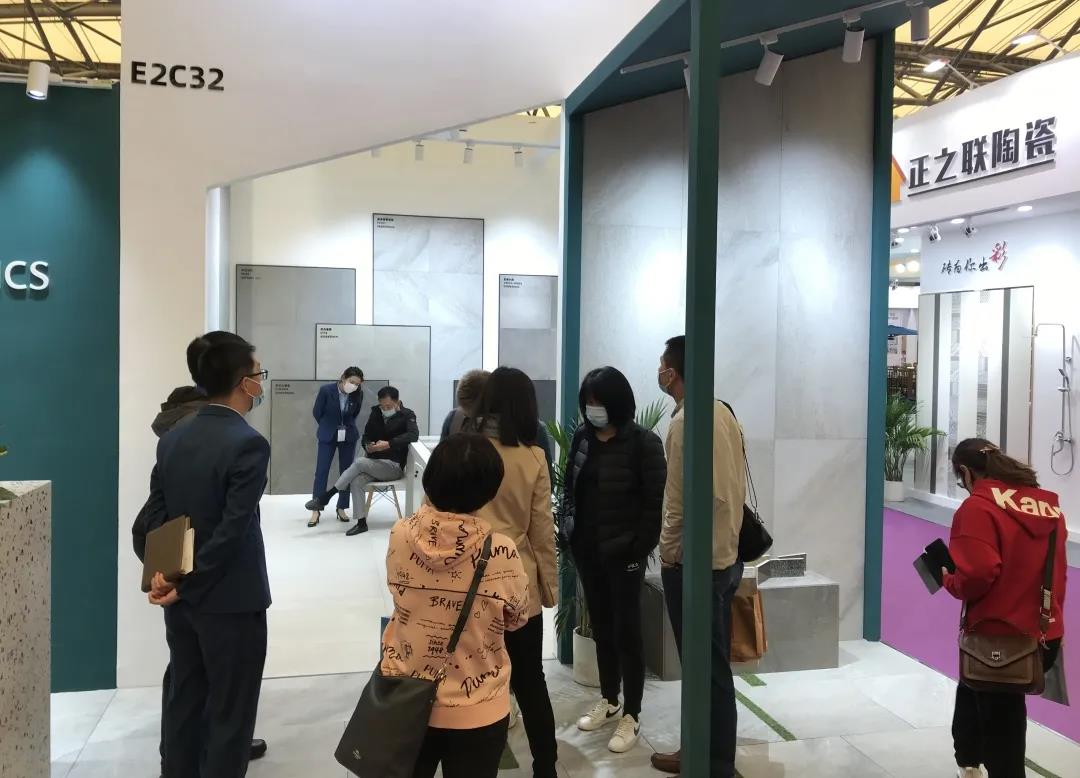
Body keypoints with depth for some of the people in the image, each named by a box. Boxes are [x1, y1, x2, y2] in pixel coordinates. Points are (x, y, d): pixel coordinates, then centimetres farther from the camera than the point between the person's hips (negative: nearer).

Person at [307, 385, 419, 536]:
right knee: (356, 482, -26)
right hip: (374, 464, 5)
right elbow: (366, 436, 13)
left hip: (394, 466, -5)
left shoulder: (407, 415, -6)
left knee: (359, 462, -29)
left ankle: (325, 497, -22)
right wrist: (367, 445, -12)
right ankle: (361, 523, -19)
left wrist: (389, 444, -36)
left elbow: (413, 435, -25)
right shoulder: (376, 413, 10)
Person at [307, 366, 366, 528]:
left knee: (346, 472, 5)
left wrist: (347, 427, 8)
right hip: (327, 436, -2)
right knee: (321, 471, -2)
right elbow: (316, 412, -3)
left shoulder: (358, 395, -11)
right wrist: (328, 427, 6)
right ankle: (316, 511, 4)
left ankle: (341, 508, 17)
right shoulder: (326, 390, -18)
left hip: (348, 436, 2)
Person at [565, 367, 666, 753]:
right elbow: (571, 487, 11)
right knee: (600, 626, 16)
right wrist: (573, 535, 5)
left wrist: (640, 547, -15)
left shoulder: (643, 442, -12)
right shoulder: (582, 437, 4)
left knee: (626, 631, 3)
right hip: (587, 549, 6)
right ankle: (609, 701, 32)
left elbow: (656, 501, -12)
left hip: (623, 552, -5)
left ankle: (631, 716, 15)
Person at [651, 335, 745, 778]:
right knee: (714, 663, 17)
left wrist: (668, 555, -11)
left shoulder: (685, 422, -18)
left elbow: (681, 503, -20)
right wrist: (728, 538, 17)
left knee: (705, 667, 2)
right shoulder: (722, 413, 7)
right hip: (726, 555, 9)